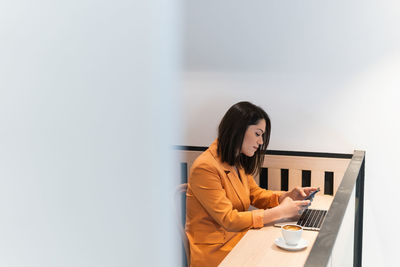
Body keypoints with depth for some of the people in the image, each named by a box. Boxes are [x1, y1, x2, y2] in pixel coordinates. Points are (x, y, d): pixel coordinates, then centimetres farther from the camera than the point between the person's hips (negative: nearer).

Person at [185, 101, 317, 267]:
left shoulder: (238, 162, 8)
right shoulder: (205, 168, -20)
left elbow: (256, 194, 17)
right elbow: (228, 219, -22)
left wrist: (288, 196, -2)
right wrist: (280, 212, -21)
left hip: (238, 238, 8)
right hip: (216, 251, -8)